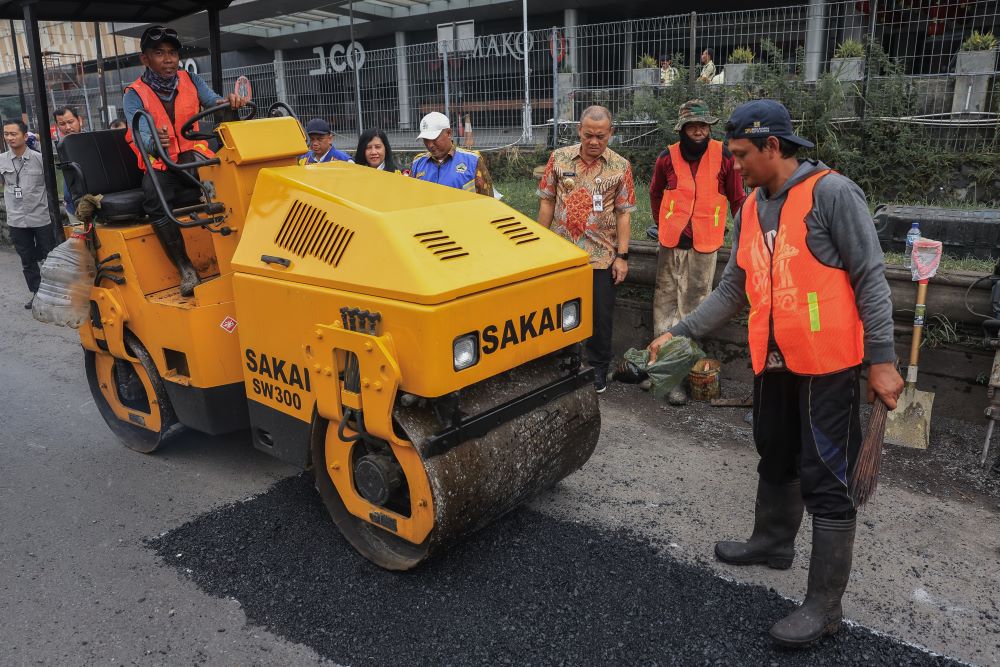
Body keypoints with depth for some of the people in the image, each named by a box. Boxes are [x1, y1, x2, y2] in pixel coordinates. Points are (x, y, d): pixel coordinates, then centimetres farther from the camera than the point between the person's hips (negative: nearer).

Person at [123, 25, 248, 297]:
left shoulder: (190, 80, 4)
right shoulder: (135, 95, -6)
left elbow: (214, 101, -13)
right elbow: (142, 138, -21)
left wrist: (230, 100, -38)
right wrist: (155, 142, -46)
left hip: (192, 155, 2)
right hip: (158, 164, -2)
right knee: (154, 197, -35)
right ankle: (184, 266, -28)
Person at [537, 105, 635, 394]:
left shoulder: (620, 167, -2)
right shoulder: (559, 158, 1)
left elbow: (623, 214, -2)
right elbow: (547, 201, 5)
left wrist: (622, 256, -6)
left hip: (602, 256, -1)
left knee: (601, 315, 8)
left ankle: (598, 367, 25)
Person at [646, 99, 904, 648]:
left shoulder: (832, 193, -13)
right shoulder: (750, 211, 9)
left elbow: (870, 279, -13)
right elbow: (732, 290, 12)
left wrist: (882, 359, -15)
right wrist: (679, 332, 6)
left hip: (827, 364, -7)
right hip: (773, 362, 7)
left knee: (825, 480, -1)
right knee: (775, 460, 22)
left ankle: (824, 606, 10)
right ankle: (772, 543, 44)